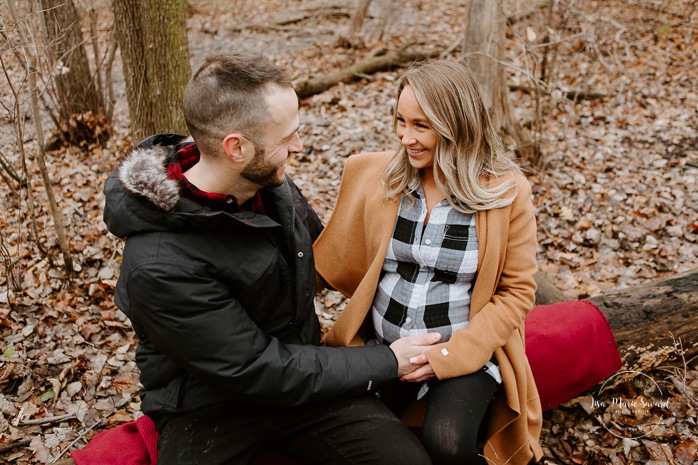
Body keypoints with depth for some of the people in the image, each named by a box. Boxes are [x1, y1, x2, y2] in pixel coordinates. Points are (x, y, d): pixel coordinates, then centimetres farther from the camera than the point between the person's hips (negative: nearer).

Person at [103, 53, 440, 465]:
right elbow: (259, 370, -21)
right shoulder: (160, 264, -27)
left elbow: (323, 253, 14)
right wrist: (387, 364, -15)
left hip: (299, 367, 5)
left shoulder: (271, 183, -8)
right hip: (209, 409, -4)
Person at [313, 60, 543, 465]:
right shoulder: (374, 174, -2)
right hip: (380, 346, 3)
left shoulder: (506, 191, -8)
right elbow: (329, 259, 8)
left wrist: (450, 353, -14)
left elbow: (517, 291, -4)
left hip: (467, 348, -2)